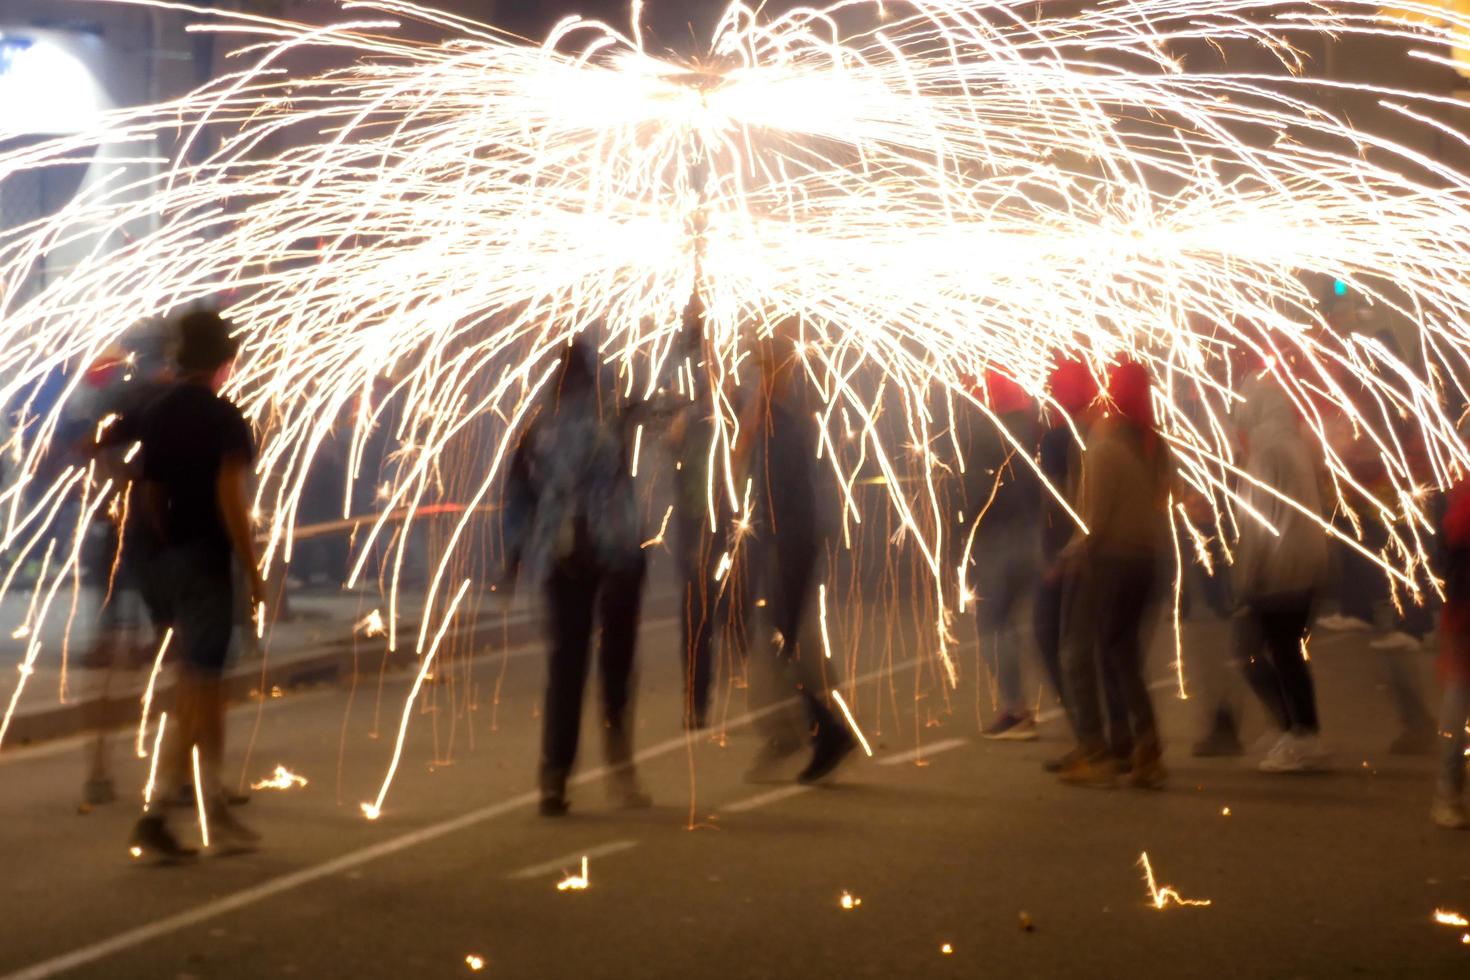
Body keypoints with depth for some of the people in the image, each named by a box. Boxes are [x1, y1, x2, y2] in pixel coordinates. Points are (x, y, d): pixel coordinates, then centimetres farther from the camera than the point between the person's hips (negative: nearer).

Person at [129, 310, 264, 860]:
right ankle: (156, 813, -10)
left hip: (173, 556, 8)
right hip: (209, 557, -8)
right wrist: (252, 572, -14)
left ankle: (215, 808, 20)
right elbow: (230, 501, -18)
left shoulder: (156, 414, 9)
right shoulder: (224, 419, -13)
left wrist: (169, 543, 19)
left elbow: (150, 496, 11)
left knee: (203, 680, 15)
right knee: (196, 687, -5)